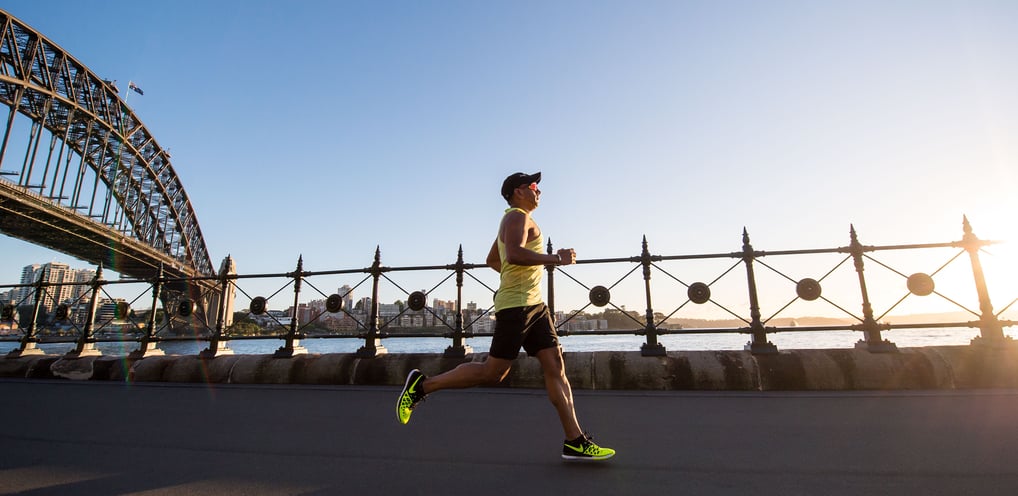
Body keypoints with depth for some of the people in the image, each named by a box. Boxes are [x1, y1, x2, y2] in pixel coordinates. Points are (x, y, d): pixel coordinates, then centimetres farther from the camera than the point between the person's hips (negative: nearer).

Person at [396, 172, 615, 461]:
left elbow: (492, 260, 33)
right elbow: (514, 254, -26)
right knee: (493, 372, -6)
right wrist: (556, 258, -19)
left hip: (534, 305, 10)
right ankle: (423, 385, 8)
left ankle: (575, 442, 7)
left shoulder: (515, 220, 25)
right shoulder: (517, 216, -6)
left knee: (555, 367, 4)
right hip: (516, 305, -10)